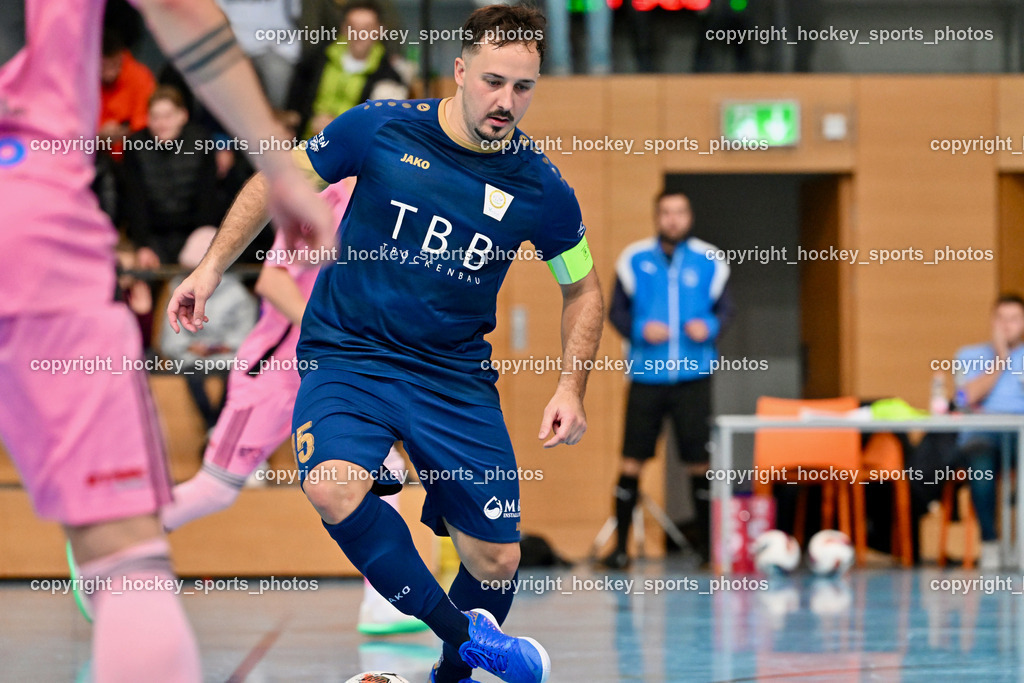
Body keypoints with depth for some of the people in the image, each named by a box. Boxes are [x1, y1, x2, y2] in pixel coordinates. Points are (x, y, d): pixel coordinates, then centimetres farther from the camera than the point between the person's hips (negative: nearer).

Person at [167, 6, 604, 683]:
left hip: (456, 374, 1)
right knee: (334, 487, -32)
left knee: (497, 564, -4)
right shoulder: (381, 128, -9)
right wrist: (213, 265, 1)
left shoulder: (542, 189, -6)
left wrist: (572, 388, 0)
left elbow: (583, 284, 11)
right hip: (349, 354, -1)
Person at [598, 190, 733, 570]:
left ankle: (707, 543, 13)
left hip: (693, 377, 0)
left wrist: (710, 327, -13)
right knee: (632, 460, -2)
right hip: (646, 377, 0)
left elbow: (725, 307, 7)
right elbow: (616, 311, 5)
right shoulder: (634, 260, 4)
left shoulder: (707, 262, 5)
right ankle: (621, 546, 4)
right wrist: (640, 330, -13)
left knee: (699, 462, 2)